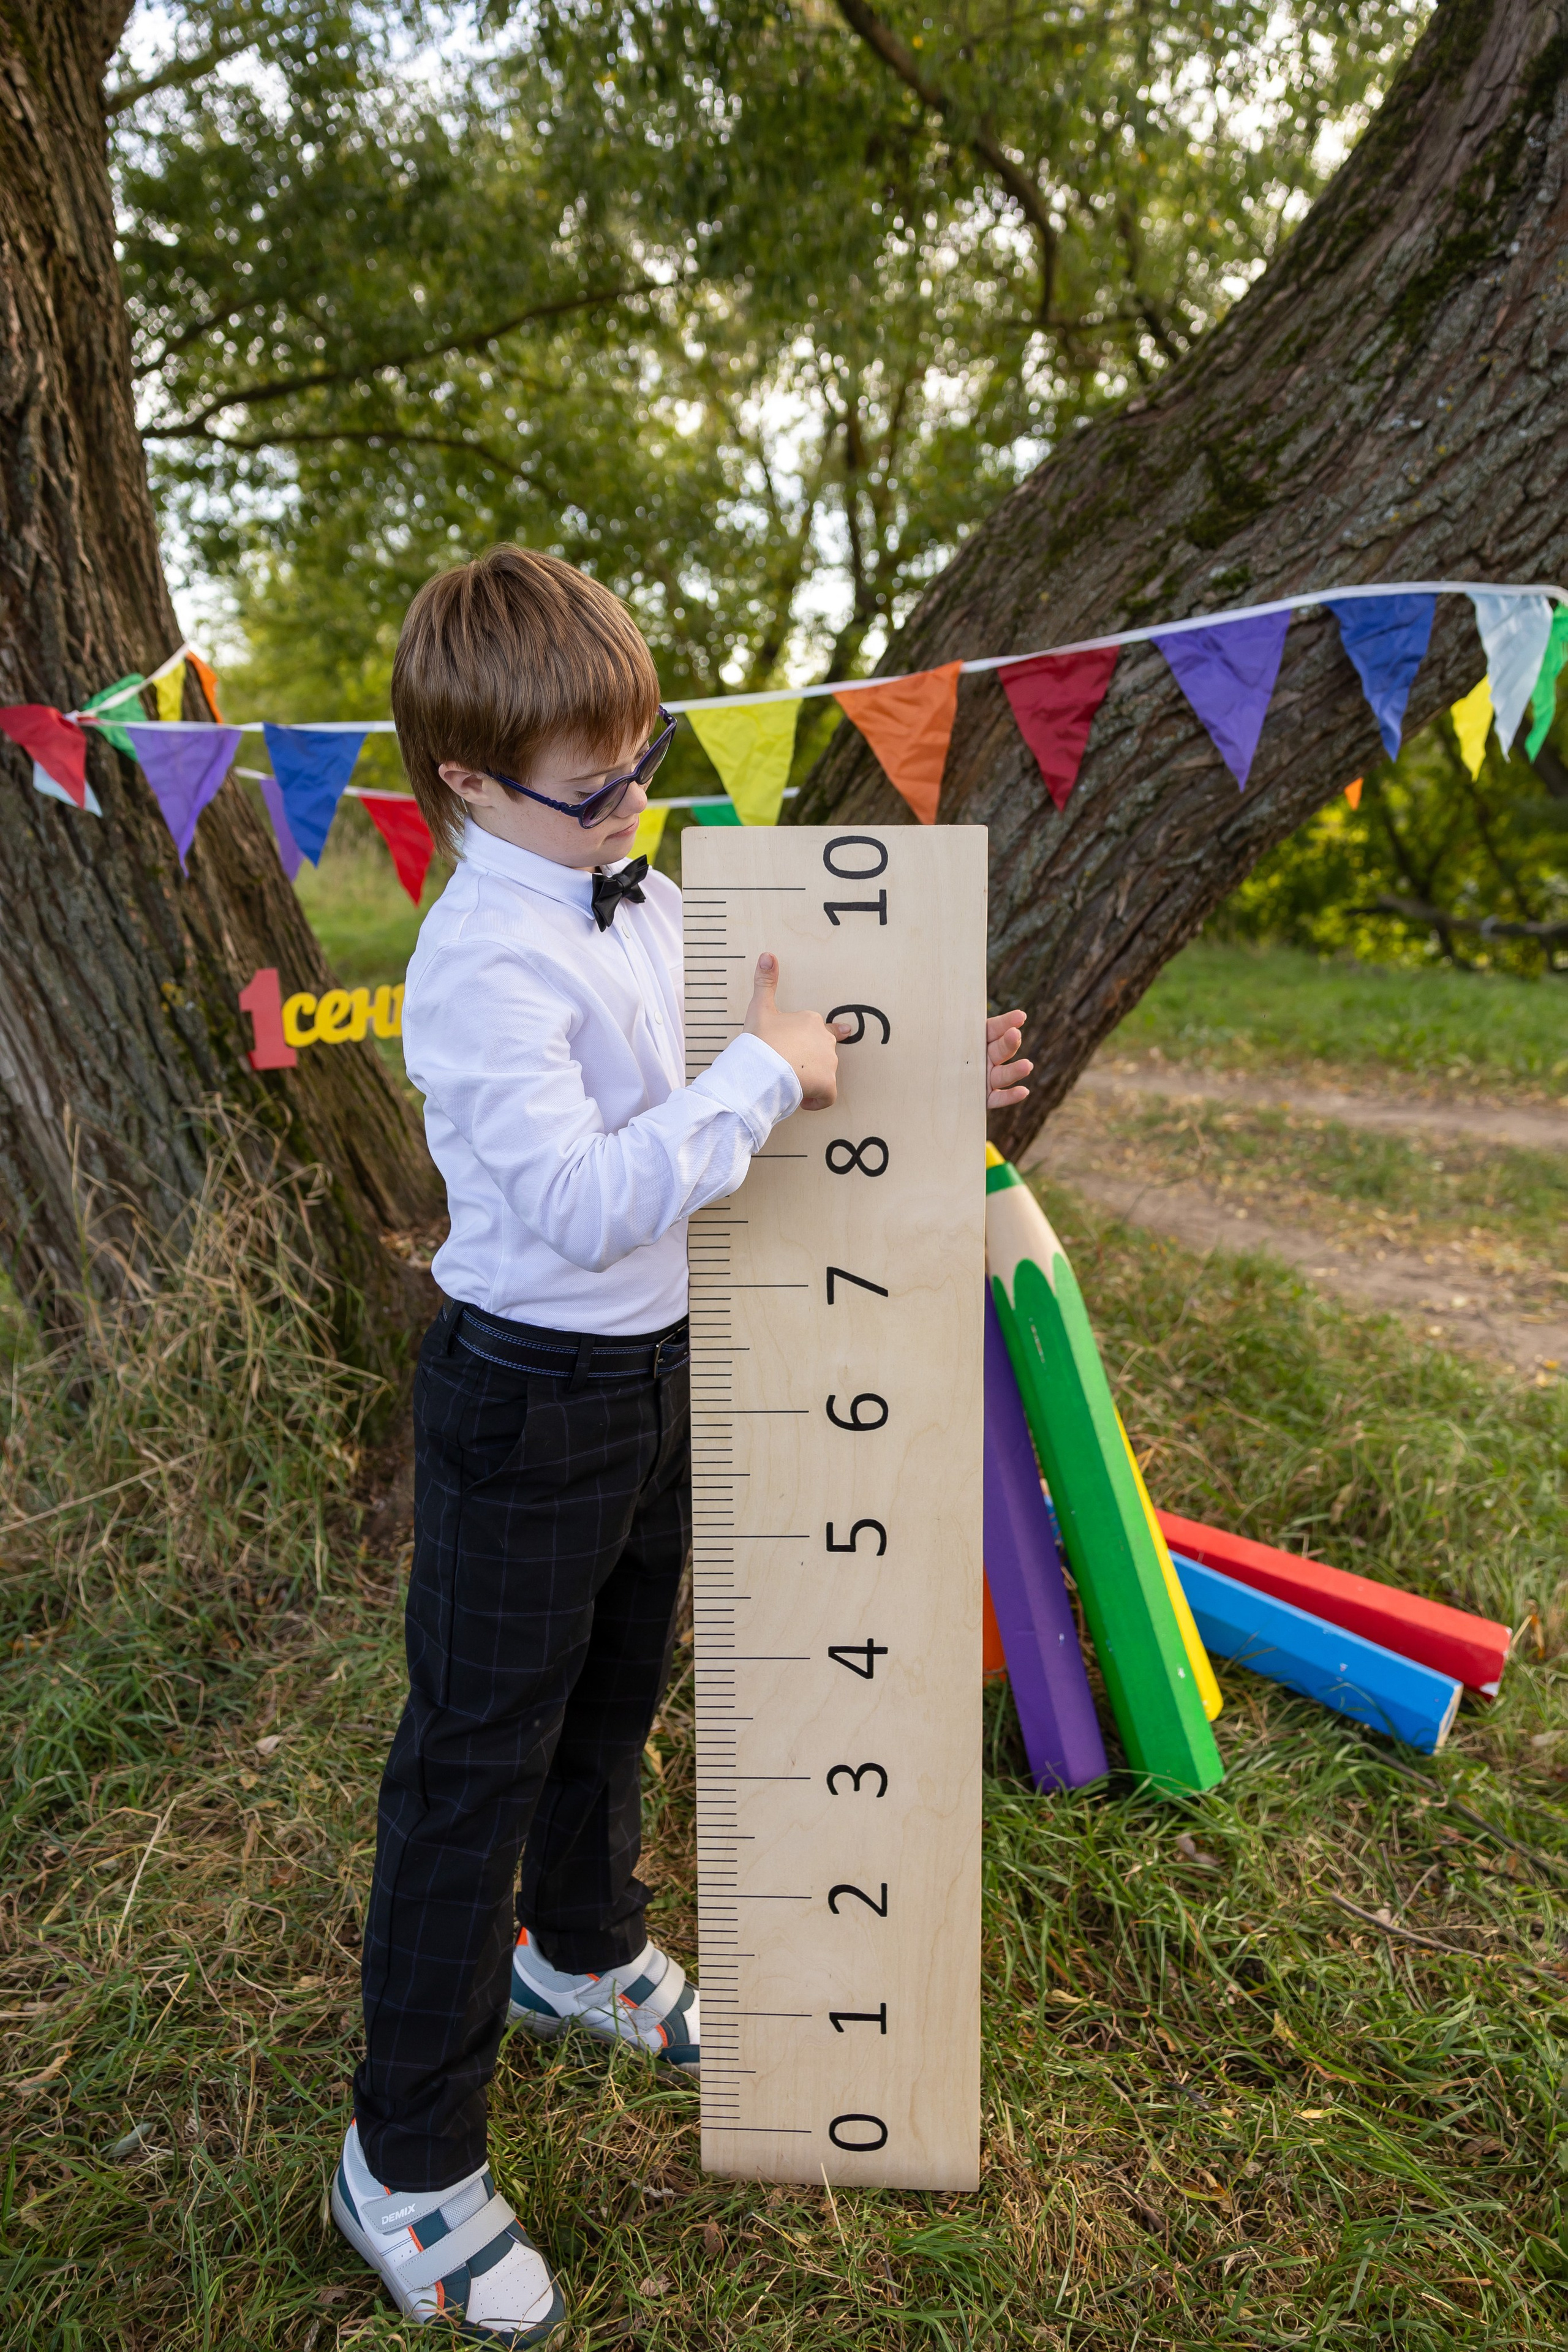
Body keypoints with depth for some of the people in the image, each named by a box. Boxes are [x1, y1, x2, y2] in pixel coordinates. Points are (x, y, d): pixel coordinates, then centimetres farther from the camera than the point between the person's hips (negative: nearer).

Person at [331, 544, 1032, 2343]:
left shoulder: (646, 902, 4)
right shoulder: (483, 963, -23)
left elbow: (720, 1099, 13)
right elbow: (586, 1203, -34)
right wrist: (767, 1073, -28)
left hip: (659, 1369, 8)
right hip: (530, 1402, -8)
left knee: (617, 1688, 26)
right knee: (475, 1759, 6)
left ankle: (582, 1950, 53)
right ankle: (405, 2160, 27)